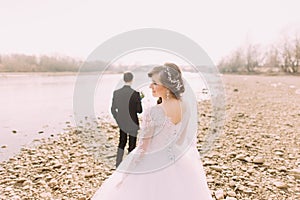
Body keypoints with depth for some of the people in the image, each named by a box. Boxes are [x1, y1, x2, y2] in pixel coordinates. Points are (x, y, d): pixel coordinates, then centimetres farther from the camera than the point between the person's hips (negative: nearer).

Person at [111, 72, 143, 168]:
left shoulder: (116, 92, -6)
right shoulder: (135, 93, -17)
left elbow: (113, 109, -1)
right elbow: (139, 110, -13)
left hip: (121, 123, 4)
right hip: (133, 123, -3)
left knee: (122, 143, 21)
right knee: (132, 145, 12)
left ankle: (118, 164, 19)